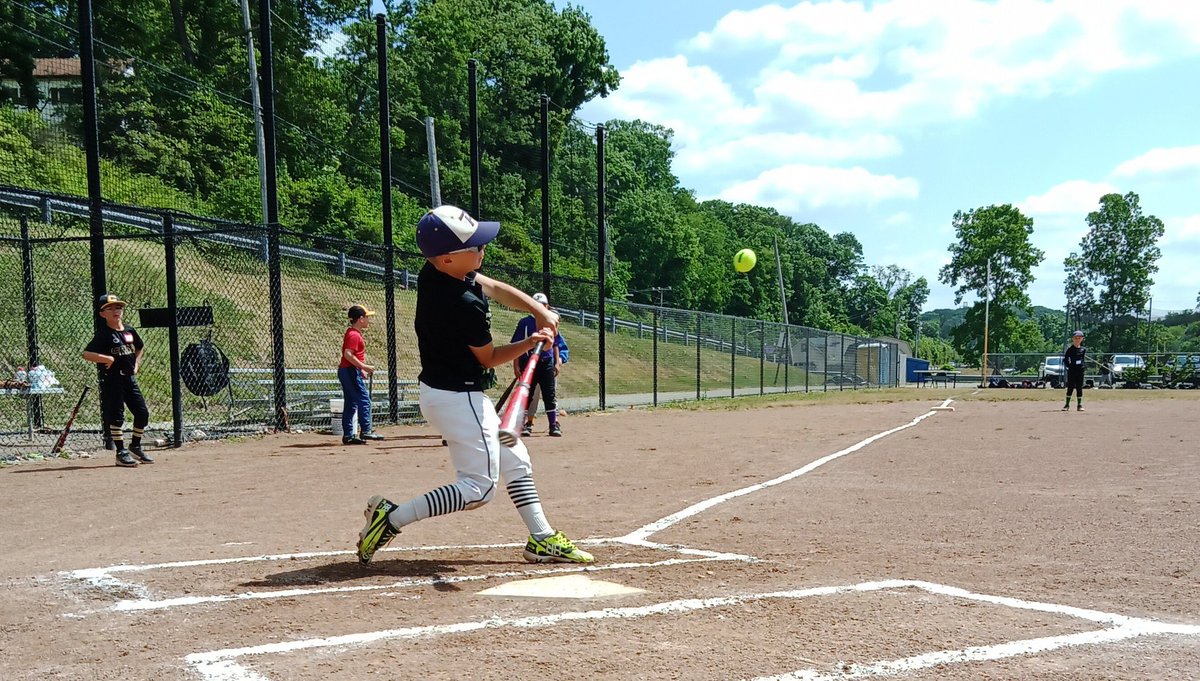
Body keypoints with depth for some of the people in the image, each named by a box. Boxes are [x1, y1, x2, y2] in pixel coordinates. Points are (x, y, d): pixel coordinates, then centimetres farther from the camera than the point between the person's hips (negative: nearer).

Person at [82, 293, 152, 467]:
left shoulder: (130, 330, 8)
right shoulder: (103, 334, -9)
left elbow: (140, 347, 26)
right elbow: (86, 354, -17)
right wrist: (106, 358, -24)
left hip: (130, 378, 6)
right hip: (112, 380, -6)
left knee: (142, 413, 7)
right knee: (116, 416, -3)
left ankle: (135, 447, 24)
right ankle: (121, 452, 4)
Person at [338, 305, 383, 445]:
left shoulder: (353, 333, 17)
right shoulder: (354, 335, -14)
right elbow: (348, 354, -24)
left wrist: (361, 370, 21)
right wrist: (364, 366, -24)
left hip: (345, 371, 10)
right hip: (351, 371, -10)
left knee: (350, 404, 10)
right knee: (364, 400, -8)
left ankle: (348, 435, 11)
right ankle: (366, 431, -8)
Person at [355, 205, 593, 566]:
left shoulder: (432, 273, -1)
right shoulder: (466, 306, -28)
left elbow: (495, 287, 10)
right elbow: (489, 359, -12)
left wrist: (540, 310, 0)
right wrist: (531, 342, -11)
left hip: (441, 389, 11)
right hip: (458, 398, -11)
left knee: (515, 461, 18)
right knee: (479, 488, -4)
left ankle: (541, 540, 25)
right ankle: (392, 518, -4)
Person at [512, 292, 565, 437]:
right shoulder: (525, 322, -1)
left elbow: (555, 345, 14)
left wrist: (557, 363, 5)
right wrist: (516, 366, -8)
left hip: (547, 363, 2)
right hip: (528, 363, -2)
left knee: (550, 394, -1)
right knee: (527, 394, 2)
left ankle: (554, 425, 1)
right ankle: (526, 424, 10)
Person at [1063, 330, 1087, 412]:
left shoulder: (1083, 349, 7)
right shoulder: (1070, 349, -3)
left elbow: (1084, 358, 18)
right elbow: (1065, 359, -1)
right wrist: (1068, 366, -9)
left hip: (1080, 371, 3)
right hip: (1071, 371, -3)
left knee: (1079, 388, 5)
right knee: (1070, 387, -1)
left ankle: (1079, 405, 11)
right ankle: (1067, 404, 5)